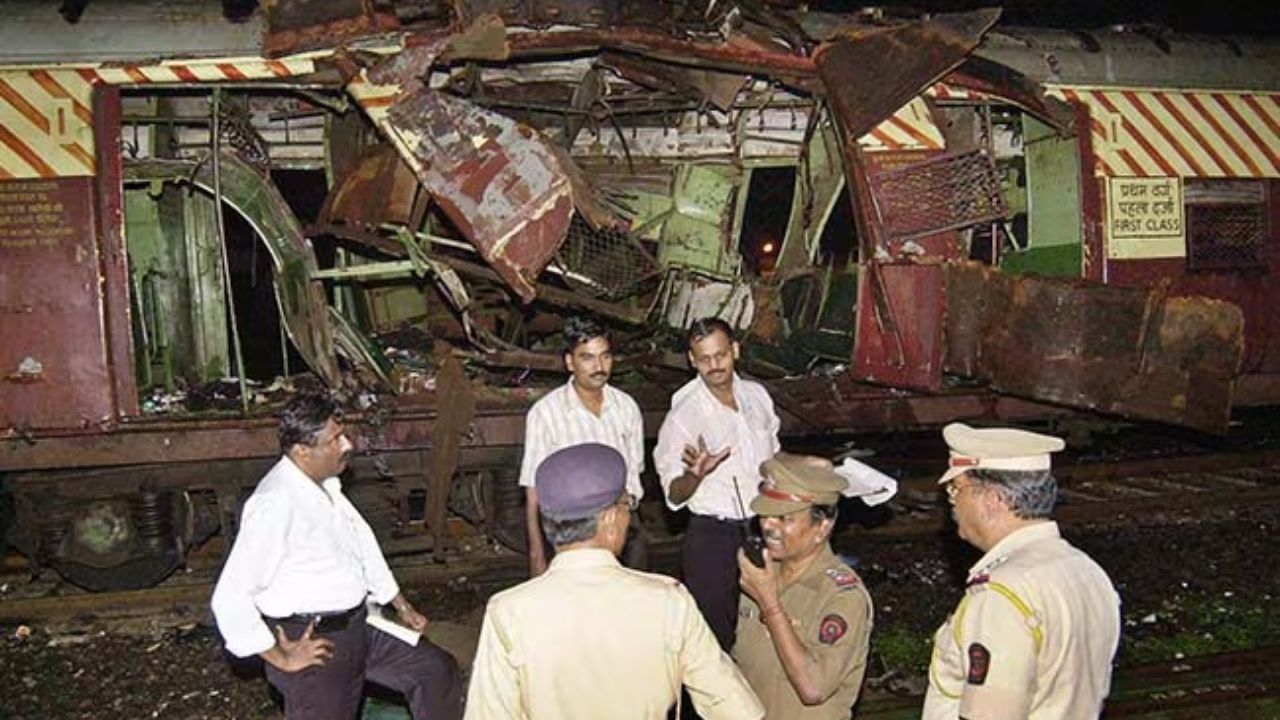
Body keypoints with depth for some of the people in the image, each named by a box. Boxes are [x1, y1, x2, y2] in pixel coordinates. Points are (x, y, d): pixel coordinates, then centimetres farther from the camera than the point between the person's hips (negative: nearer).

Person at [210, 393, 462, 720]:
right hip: (312, 643, -8)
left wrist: (402, 606, 20)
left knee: (439, 669, 11)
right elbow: (230, 597, -24)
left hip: (357, 624, 8)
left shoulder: (326, 485, 3)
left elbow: (362, 543, 17)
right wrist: (280, 657, -15)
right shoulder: (274, 503, -24)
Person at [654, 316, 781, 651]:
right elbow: (675, 497, -15)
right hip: (713, 538, -5)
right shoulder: (682, 417, -15)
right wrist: (695, 474, -35)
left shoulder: (757, 395, 1)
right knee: (716, 634, 2)